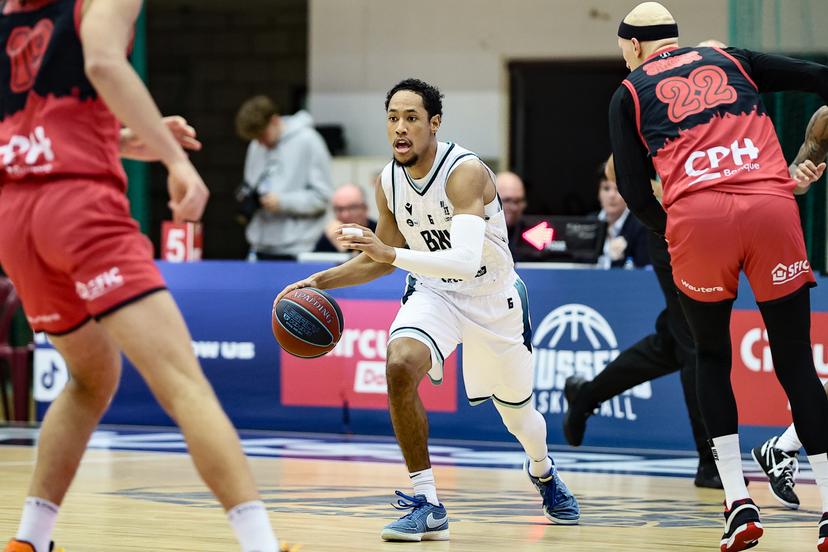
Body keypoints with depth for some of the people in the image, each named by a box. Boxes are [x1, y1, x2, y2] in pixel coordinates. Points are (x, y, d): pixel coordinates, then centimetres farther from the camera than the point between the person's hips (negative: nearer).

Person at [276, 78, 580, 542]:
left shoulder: (465, 172, -30)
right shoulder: (389, 182, -11)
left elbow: (465, 261, -42)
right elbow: (383, 259, 6)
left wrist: (392, 253, -50)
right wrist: (321, 281, -7)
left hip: (494, 298, -3)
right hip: (435, 292, 3)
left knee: (517, 412, 17)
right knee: (400, 366, -29)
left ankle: (543, 470, 56)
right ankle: (427, 505, -21)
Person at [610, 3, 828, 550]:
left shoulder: (630, 94, 18)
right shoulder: (732, 60, 24)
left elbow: (634, 190, 10)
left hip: (697, 217, -1)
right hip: (771, 208, 1)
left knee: (712, 357, 20)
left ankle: (739, 503, 7)